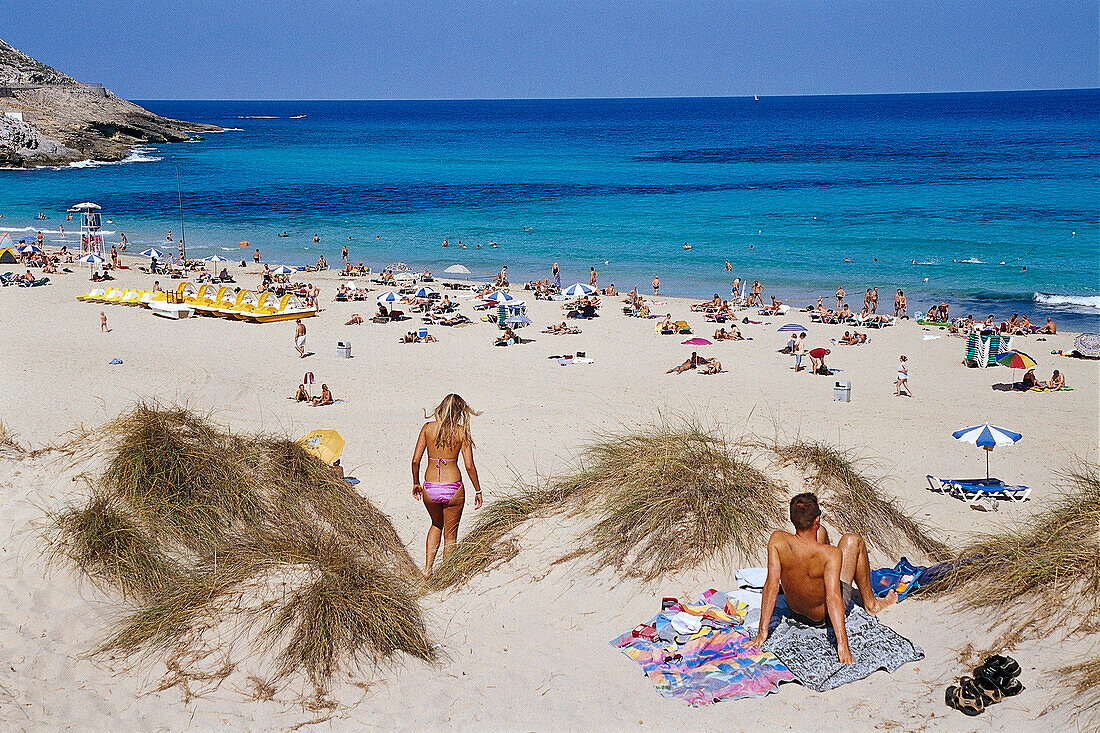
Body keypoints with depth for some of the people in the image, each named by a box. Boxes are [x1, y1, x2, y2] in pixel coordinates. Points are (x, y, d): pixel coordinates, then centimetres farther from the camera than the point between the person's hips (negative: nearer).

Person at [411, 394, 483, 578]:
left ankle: (427, 568, 19)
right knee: (450, 534, 15)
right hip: (453, 489, -2)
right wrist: (478, 490, 5)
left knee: (436, 525, 29)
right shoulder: (461, 432, -4)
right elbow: (469, 466, -6)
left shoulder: (428, 427, 0)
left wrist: (416, 483, 15)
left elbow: (415, 460, 0)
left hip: (430, 489, 2)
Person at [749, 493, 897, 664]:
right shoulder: (831, 554, -35)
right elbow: (833, 598, -41)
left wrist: (762, 633, -23)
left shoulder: (777, 540, -27)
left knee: (821, 532, 16)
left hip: (794, 611, 4)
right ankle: (870, 604, 29)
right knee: (853, 541, 7)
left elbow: (771, 585, -26)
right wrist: (843, 646, -43)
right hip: (824, 617, -4)